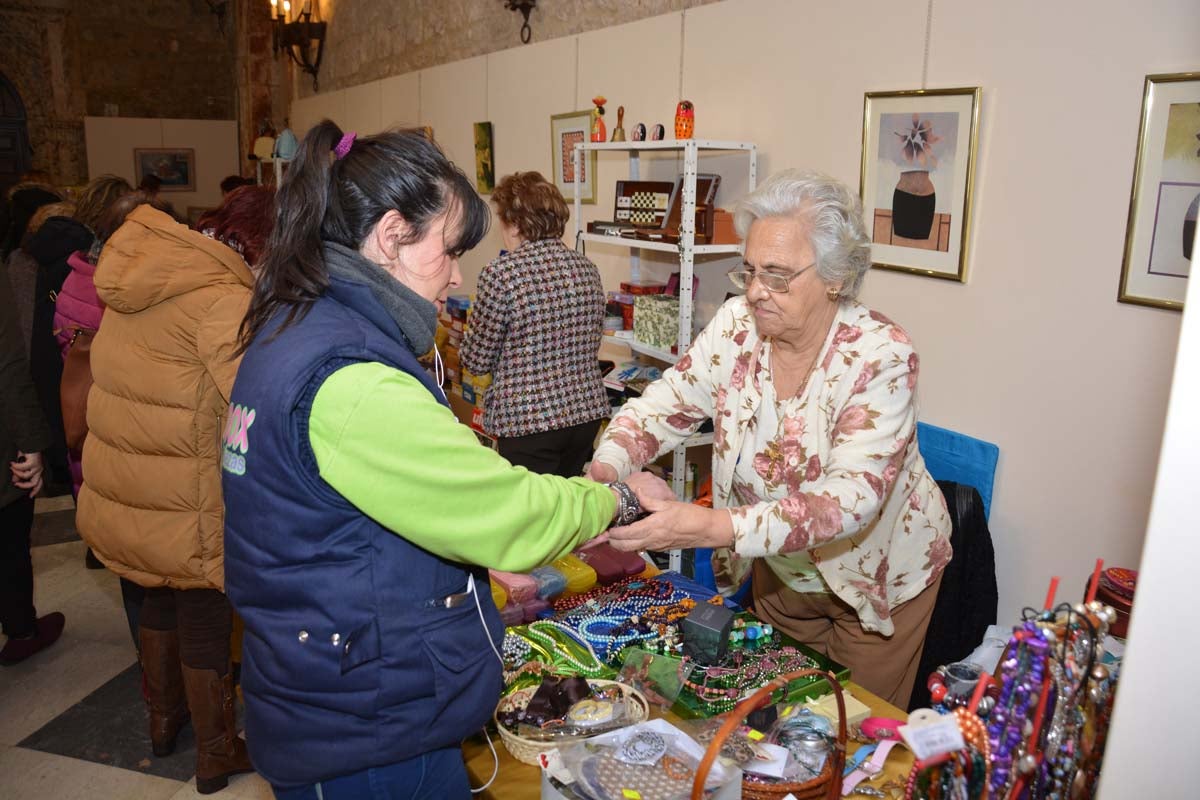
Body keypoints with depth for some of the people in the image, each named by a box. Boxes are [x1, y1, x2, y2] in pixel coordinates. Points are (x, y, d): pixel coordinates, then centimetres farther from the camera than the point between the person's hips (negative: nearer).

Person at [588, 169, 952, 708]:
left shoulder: (880, 356, -28)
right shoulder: (737, 325, -14)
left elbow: (851, 499, -37)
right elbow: (669, 402, -12)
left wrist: (711, 528, -50)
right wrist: (605, 469, -34)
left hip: (874, 578, -4)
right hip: (778, 574, 4)